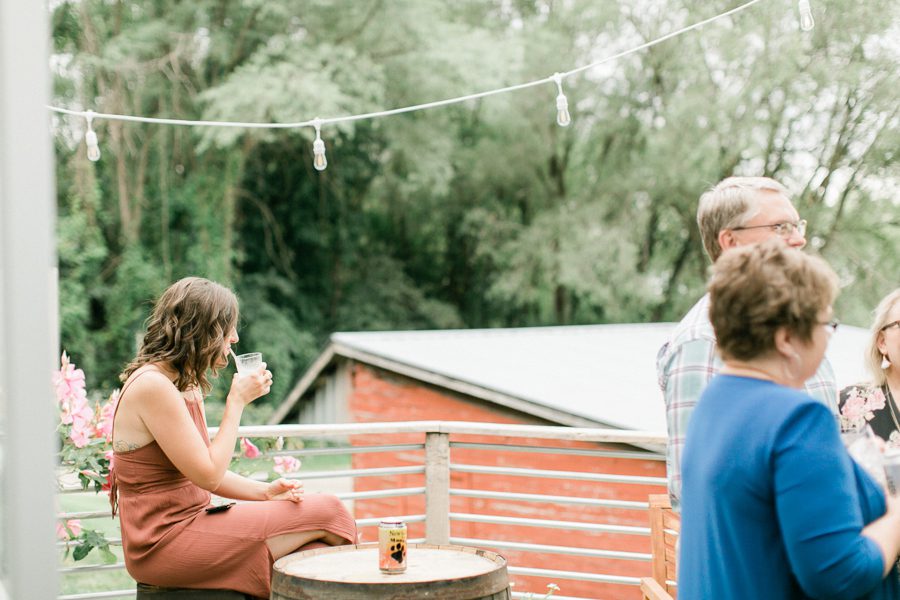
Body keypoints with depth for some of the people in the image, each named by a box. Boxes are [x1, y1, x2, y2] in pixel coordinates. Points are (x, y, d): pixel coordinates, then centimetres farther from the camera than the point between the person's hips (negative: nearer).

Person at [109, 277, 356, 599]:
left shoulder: (187, 385, 13)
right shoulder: (153, 386, -17)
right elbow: (208, 475, -18)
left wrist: (265, 491, -2)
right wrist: (237, 402, -12)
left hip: (184, 526, 9)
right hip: (163, 545, -9)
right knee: (325, 513, -9)